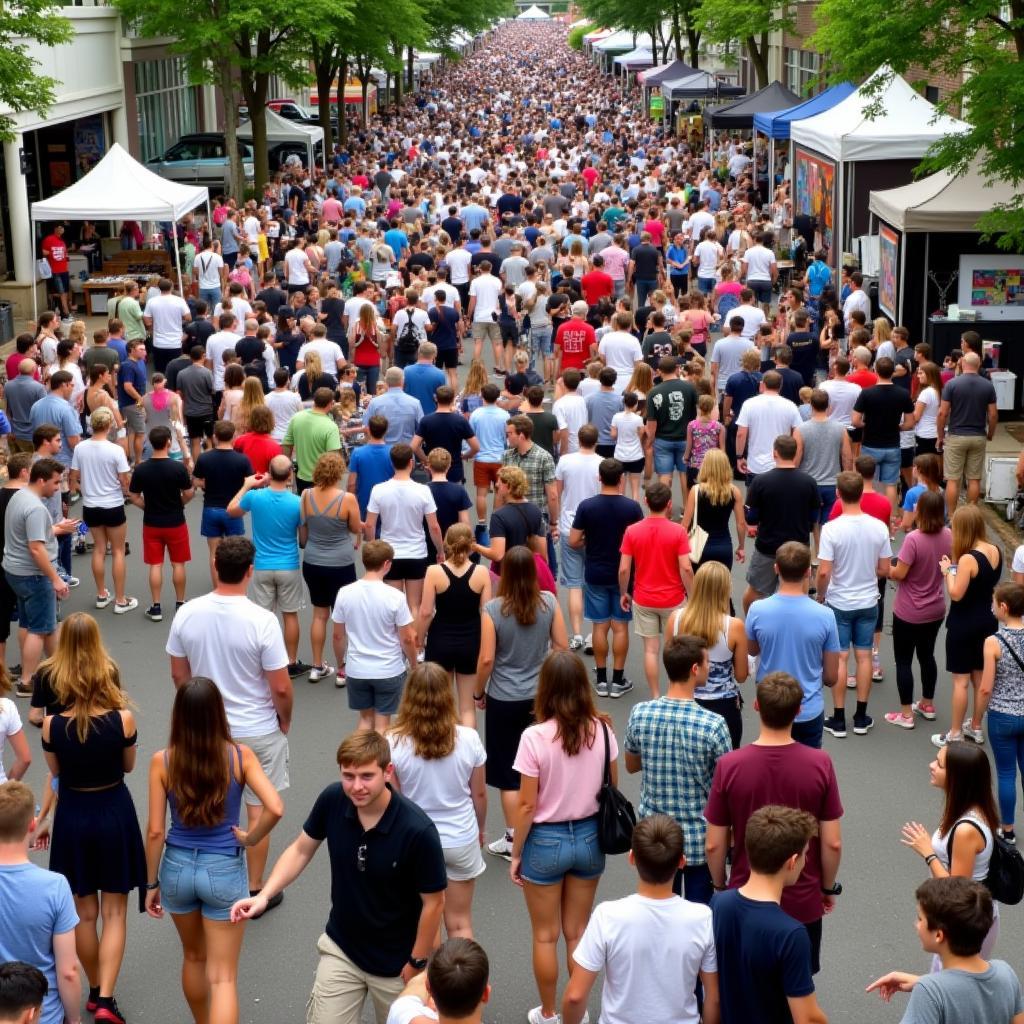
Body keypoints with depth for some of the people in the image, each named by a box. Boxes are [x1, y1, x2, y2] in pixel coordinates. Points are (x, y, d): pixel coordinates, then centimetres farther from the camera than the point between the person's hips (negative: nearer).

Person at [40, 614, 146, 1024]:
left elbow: (55, 773, 1)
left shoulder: (52, 726, -16)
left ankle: (95, 991, 30)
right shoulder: (123, 719, -18)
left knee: (84, 912, 17)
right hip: (114, 812, -1)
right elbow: (128, 765, -1)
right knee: (114, 912, 10)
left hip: (73, 815, 1)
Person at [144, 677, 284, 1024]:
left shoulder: (162, 761, -10)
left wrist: (151, 884, 4)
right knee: (222, 977, 3)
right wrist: (250, 838, -3)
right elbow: (275, 808, -22)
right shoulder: (240, 756, -12)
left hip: (178, 867, 2)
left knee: (194, 957, 27)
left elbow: (156, 831, -8)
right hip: (224, 869, -2)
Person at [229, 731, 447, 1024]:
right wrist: (265, 895, -11)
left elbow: (433, 902, -17)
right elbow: (301, 850, 2)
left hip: (395, 963, -3)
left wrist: (416, 965, -9)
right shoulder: (332, 800, -16)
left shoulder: (418, 830, -29)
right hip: (340, 949, 3)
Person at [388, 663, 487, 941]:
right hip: (461, 839, 1)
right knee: (460, 924, 15)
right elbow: (479, 794, -1)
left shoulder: (394, 743, -17)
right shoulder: (468, 739, -13)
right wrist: (480, 829, 18)